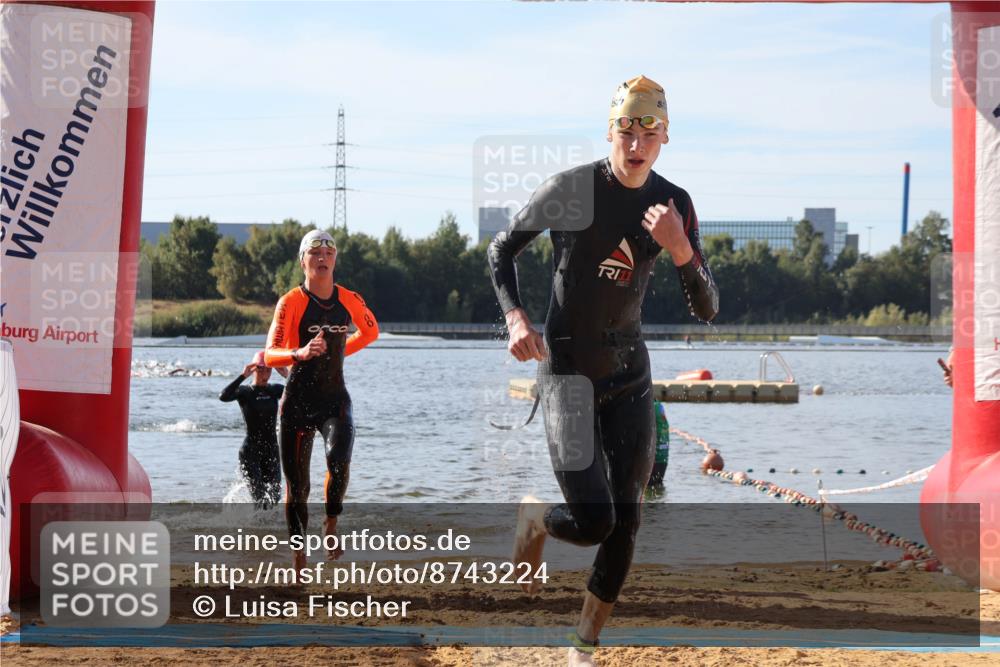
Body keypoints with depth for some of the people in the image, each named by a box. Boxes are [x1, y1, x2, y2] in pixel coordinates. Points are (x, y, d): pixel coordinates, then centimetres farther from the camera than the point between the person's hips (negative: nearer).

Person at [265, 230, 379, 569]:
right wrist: (300, 353, -34)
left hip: (335, 398, 2)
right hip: (298, 400, -1)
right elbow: (270, 355, -16)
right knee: (296, 485, 2)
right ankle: (299, 556, 18)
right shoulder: (291, 302, -8)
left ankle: (331, 528, -6)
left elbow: (371, 331, 25)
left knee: (339, 458, -27)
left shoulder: (349, 300, 3)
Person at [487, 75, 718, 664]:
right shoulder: (570, 190, -12)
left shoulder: (675, 205, -2)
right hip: (567, 372, -4)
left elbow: (707, 310, -4)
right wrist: (515, 316, -13)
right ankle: (535, 519, 23)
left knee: (626, 524, 2)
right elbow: (502, 249, 3)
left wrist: (682, 252, -22)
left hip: (630, 375, 4)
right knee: (593, 521, -13)